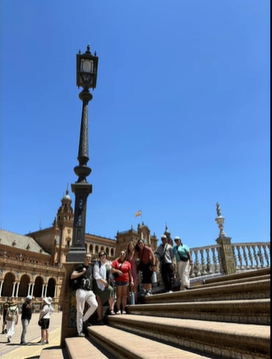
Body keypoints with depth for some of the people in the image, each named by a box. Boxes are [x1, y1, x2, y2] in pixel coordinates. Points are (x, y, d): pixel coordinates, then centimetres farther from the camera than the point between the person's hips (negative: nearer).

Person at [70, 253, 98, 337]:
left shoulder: (91, 267, 16)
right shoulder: (80, 266, 2)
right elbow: (72, 276, -7)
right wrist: (82, 272, -10)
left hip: (90, 291, 4)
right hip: (81, 290, -4)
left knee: (95, 305, -15)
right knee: (80, 311, -3)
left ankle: (84, 320, 8)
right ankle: (80, 331, 5)